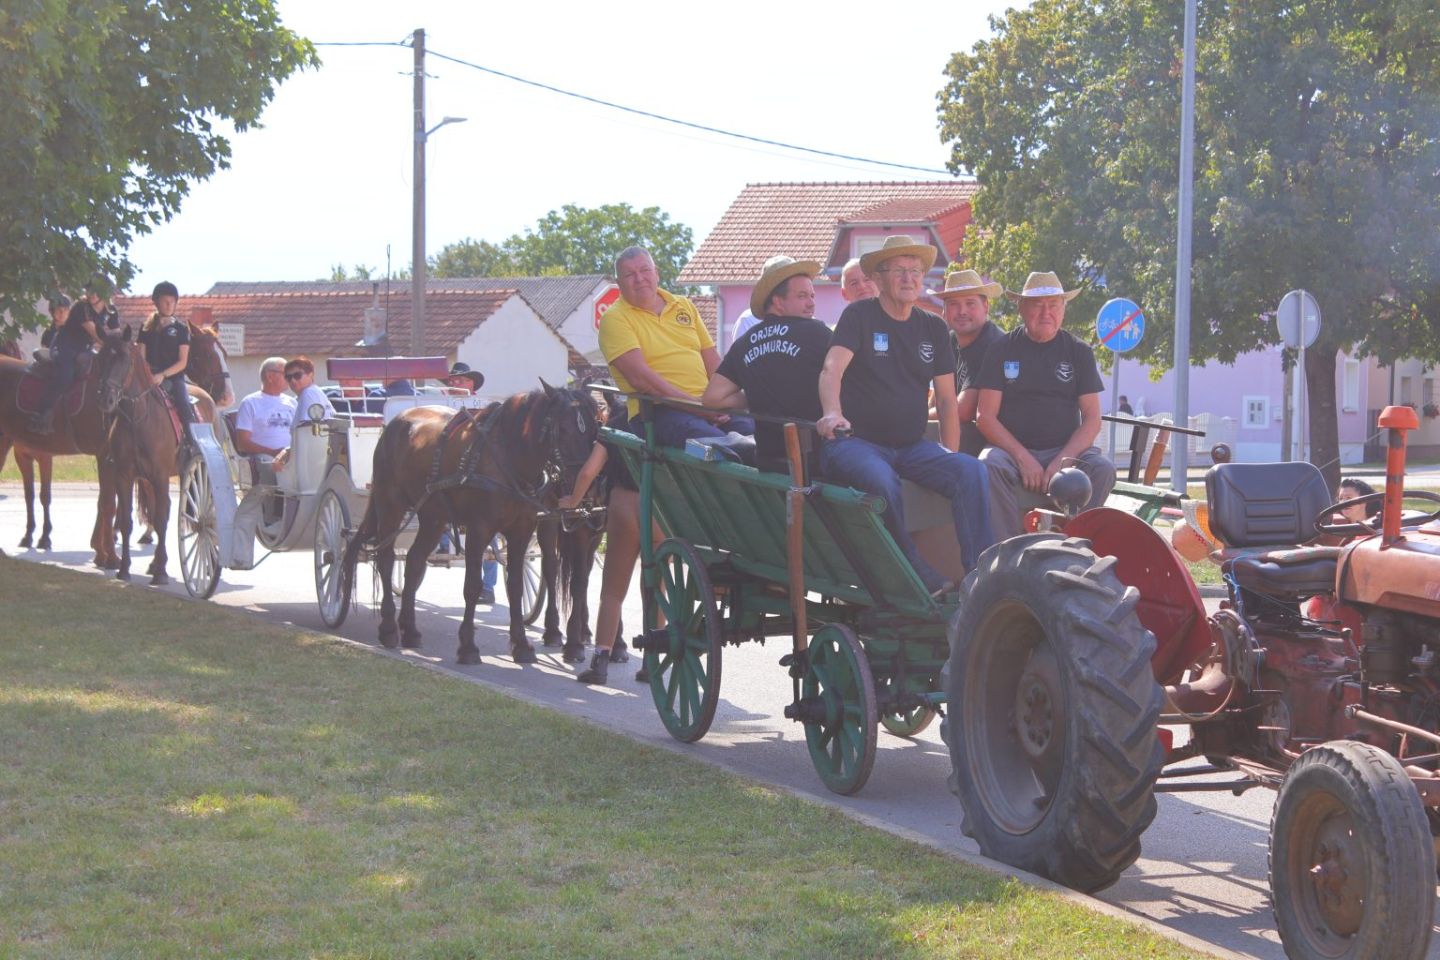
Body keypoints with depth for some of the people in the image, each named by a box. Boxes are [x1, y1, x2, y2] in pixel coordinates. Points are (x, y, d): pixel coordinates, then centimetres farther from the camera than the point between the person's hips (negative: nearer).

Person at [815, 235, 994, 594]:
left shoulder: (934, 328, 14)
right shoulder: (859, 316, -1)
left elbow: (946, 398, 15)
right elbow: (832, 369, -17)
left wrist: (949, 455, 4)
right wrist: (832, 413, -37)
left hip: (912, 446, 5)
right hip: (858, 441, -5)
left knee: (971, 470, -22)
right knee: (881, 482, -37)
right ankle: (926, 584, -30)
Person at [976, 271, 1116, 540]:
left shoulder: (1079, 352, 10)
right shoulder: (1002, 350, 6)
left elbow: (1092, 419, 4)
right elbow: (985, 416, -1)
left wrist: (1062, 461, -14)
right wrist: (1023, 458, -15)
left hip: (1066, 450, 1)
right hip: (1012, 449, -1)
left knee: (1103, 469, -28)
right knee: (989, 465, -34)